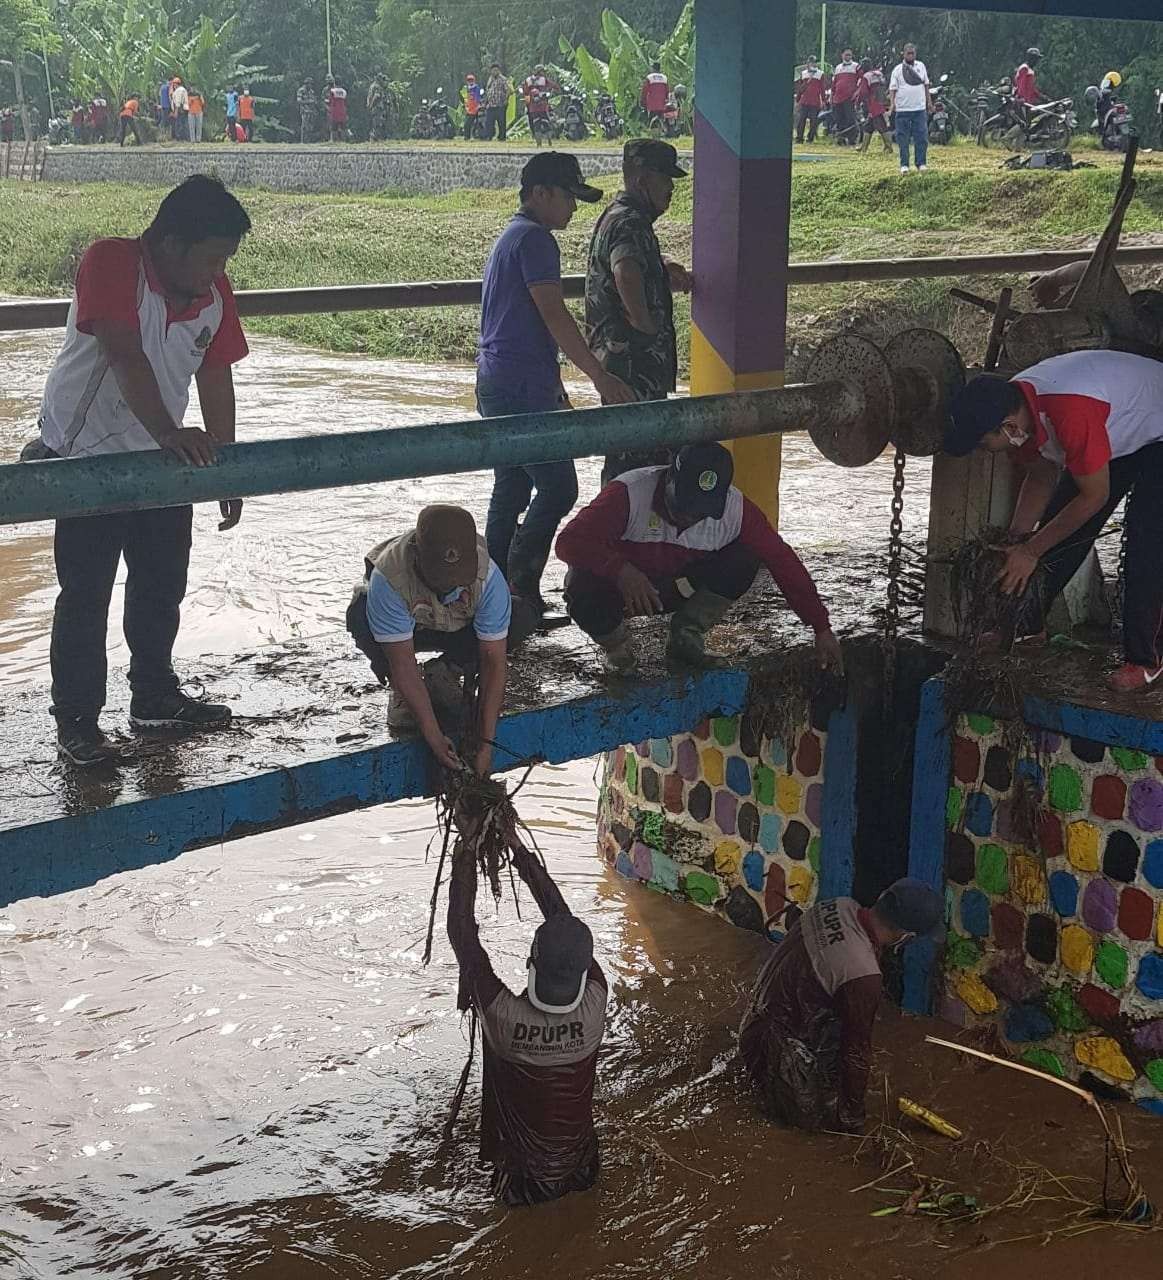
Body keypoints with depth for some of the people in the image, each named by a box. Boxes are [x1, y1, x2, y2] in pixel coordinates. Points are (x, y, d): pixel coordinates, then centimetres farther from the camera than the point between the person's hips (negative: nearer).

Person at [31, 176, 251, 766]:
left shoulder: (214, 294, -2)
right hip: (85, 458, -6)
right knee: (85, 595, -1)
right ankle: (76, 719, 12)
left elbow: (215, 380, 3)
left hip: (162, 461, 7)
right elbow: (126, 357, -32)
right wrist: (168, 432, -42)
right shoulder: (110, 263, -22)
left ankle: (156, 696, 34)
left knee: (163, 584, 16)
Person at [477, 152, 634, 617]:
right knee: (558, 487, -8)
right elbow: (554, 316, -20)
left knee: (511, 490, 13)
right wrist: (600, 377, -19)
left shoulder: (511, 235, 20)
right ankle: (521, 585, -7)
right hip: (523, 388, -11)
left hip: (497, 384, 11)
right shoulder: (535, 239, -13)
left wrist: (554, 388, 29)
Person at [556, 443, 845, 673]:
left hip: (672, 589, 3)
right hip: (619, 586, -3)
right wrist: (621, 571, -53)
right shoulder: (629, 494, -32)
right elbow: (569, 541, -36)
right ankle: (617, 647, -4)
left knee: (746, 559, -21)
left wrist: (822, 629, -14)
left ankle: (687, 637, -2)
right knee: (583, 588, -38)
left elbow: (783, 561, -15)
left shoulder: (734, 509, -20)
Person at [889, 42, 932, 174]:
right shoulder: (898, 69, 1)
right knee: (903, 139, 0)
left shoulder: (921, 66, 10)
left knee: (921, 138, 0)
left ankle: (921, 164, 7)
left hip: (920, 108, 2)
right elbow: (893, 88, -2)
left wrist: (929, 101, 14)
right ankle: (904, 165, 6)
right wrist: (892, 103, -16)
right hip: (902, 109, -2)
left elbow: (926, 84, 17)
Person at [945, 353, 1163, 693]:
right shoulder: (1014, 407, -17)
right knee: (1062, 534, 6)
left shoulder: (1072, 413, -44)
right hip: (1114, 434, 8)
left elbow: (1094, 497, -31)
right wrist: (1016, 539, -9)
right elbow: (1042, 476, -1)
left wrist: (1031, 551, -24)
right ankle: (1029, 626, 20)